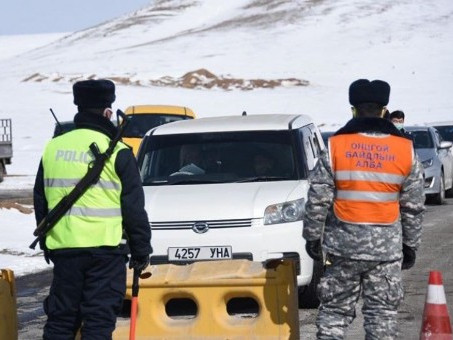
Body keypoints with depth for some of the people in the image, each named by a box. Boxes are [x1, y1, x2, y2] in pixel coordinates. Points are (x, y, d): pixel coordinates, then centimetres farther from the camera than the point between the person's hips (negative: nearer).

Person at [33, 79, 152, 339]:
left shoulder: (53, 148, 9)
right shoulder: (116, 152, -5)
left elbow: (40, 201, 17)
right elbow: (134, 208, -3)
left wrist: (47, 242, 27)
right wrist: (142, 251, 5)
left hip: (62, 248, 4)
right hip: (105, 247, -4)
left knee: (60, 318, 11)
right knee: (99, 319, -2)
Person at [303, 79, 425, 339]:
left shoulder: (336, 147, -4)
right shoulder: (405, 150, 0)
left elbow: (318, 200, -3)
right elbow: (414, 205, 4)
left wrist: (313, 236, 8)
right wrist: (411, 245, 13)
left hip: (345, 242, 0)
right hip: (387, 246, 0)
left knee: (335, 308, 8)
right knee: (383, 311, 5)